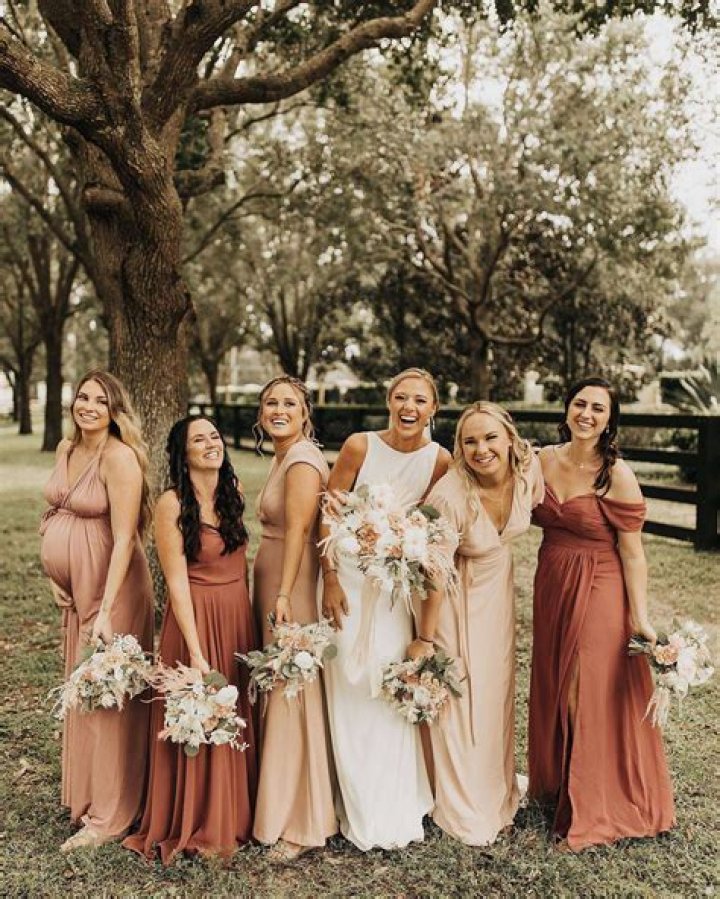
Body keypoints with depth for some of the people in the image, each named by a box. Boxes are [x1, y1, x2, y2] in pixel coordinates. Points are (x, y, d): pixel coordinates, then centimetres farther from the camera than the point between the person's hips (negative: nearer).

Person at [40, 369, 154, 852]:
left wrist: (106, 610, -27)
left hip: (111, 587, -8)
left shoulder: (120, 458, -18)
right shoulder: (66, 449, 7)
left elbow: (123, 539, -23)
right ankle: (86, 794, 35)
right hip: (74, 588, 8)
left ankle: (110, 815, 14)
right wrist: (56, 576, 10)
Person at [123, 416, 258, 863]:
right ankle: (194, 827, 23)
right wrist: (195, 652, -18)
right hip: (195, 619, -6)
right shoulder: (172, 504, -13)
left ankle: (233, 817, 32)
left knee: (236, 717, 14)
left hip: (239, 616, 6)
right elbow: (177, 581, -15)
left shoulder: (234, 490, 5)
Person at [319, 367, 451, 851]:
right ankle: (360, 809, 22)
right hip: (349, 578, -1)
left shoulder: (440, 461, -7)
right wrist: (331, 579, -10)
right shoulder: (360, 446, -11)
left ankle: (395, 807, 25)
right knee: (349, 691, 5)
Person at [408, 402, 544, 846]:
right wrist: (425, 639, -16)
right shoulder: (451, 496, -34)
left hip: (499, 588, 6)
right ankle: (466, 810, 27)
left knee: (498, 688, 19)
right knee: (460, 695, 5)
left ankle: (497, 790, 43)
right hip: (459, 597, -5)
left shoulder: (529, 469, -20)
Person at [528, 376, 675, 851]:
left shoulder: (618, 475, -15)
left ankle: (592, 810, 22)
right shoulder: (543, 460, 0)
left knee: (594, 696, 4)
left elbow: (631, 552, -13)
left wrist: (640, 616, -15)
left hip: (599, 595, -5)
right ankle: (554, 782, 39)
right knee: (552, 691, 17)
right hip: (550, 590, 6)